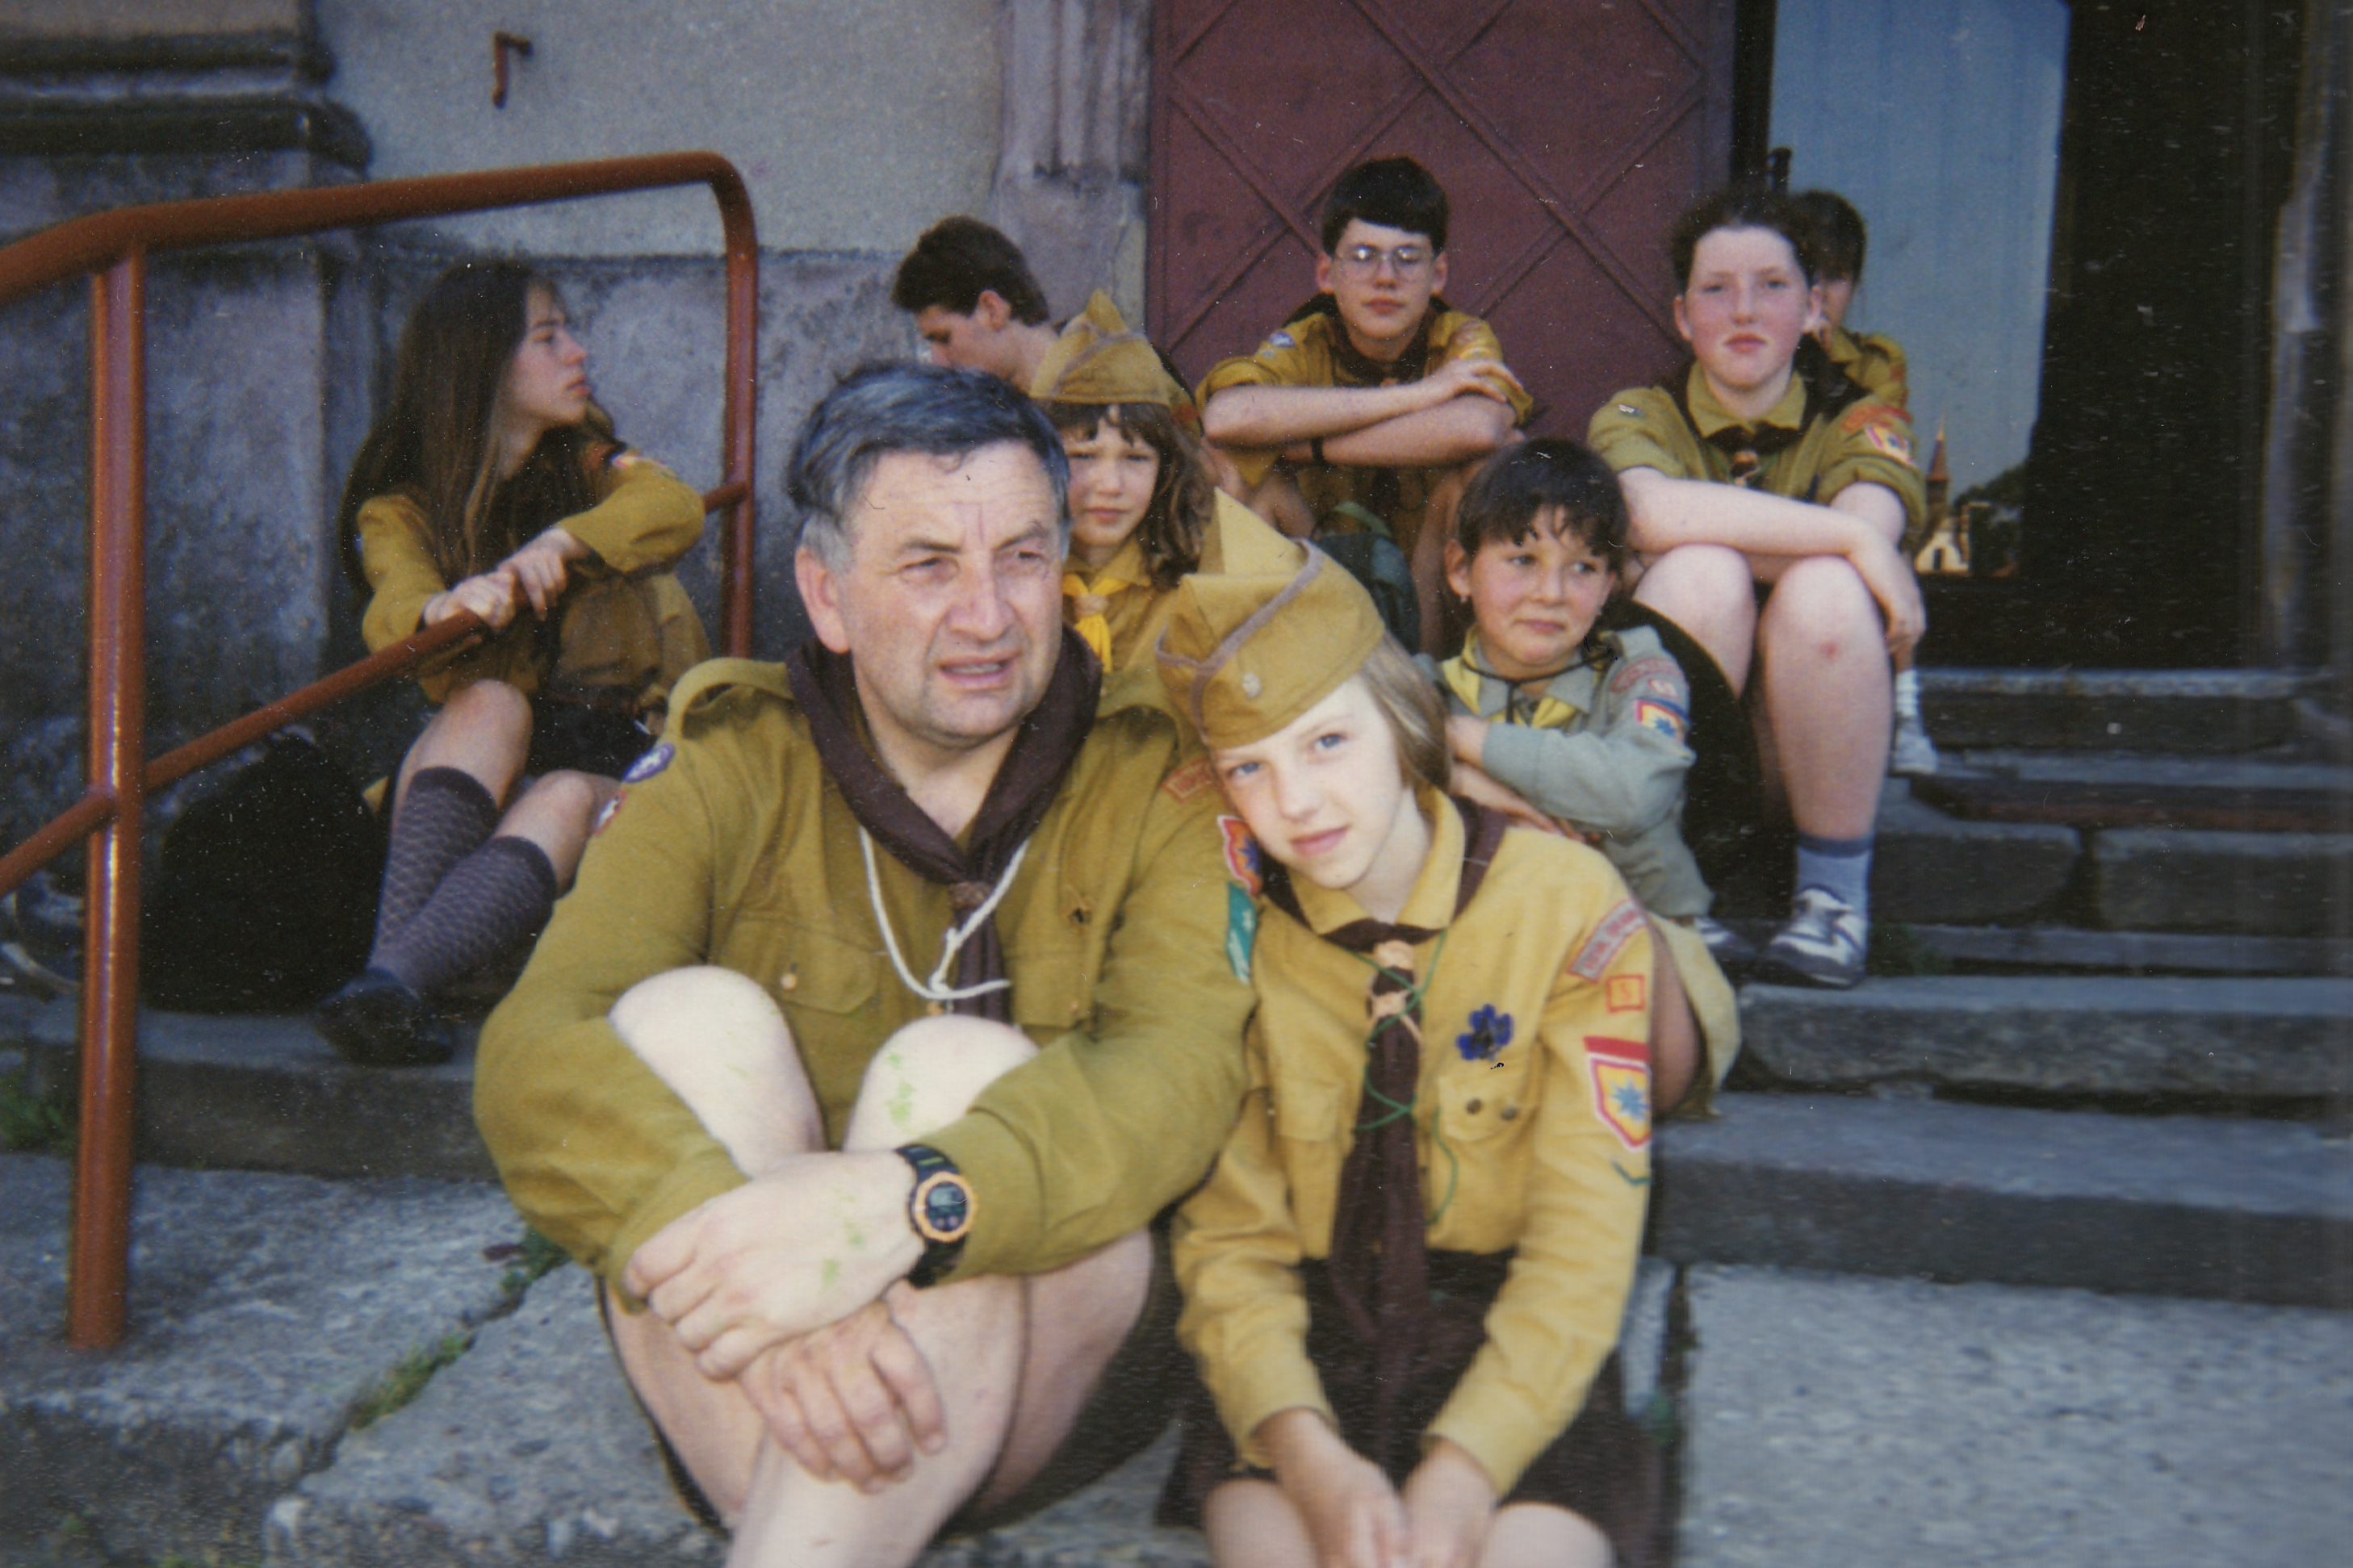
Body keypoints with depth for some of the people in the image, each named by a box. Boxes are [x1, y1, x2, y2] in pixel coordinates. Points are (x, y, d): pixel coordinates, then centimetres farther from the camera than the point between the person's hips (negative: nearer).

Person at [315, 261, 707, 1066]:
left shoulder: (585, 461, 9)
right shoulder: (401, 510, 3)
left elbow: (676, 508, -14)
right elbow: (394, 612, -19)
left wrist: (562, 542, -33)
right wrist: (443, 607, -43)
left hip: (621, 766, 0)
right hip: (488, 772, 0)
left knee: (567, 796, -32)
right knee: (490, 702, -31)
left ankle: (398, 975, -51)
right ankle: (390, 965, -47)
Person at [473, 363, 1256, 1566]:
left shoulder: (1156, 778, -3)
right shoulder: (726, 765, -2)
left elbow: (1184, 1067, -20)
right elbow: (535, 1050, -17)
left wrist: (908, 1204, -39)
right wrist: (722, 1239, -38)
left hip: (1045, 1346, -1)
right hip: (737, 1377, 1)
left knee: (956, 1071, -28)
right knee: (692, 1015, -23)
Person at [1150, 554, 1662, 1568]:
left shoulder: (1567, 903, -6)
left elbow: (1586, 1232, -8)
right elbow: (1228, 1237, -2)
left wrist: (1465, 1466, -21)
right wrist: (1306, 1451, -20)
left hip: (1516, 1351, 0)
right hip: (1306, 1339, 1)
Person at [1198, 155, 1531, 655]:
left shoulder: (1464, 341, -11)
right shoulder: (1304, 345, -11)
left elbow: (1477, 429, -37)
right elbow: (1225, 416, -36)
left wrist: (1301, 447, -31)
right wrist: (1413, 395, -33)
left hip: (1437, 579, 0)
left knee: (1498, 459, -26)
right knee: (1241, 466, -22)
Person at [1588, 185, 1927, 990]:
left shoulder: (1860, 423, 3)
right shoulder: (1637, 416, 0)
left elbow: (1876, 524, -22)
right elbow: (1648, 510, -26)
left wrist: (1699, 524, -19)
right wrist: (1853, 540, -27)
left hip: (1809, 749, 1)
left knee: (1825, 588, -28)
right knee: (1702, 570, -28)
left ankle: (1834, 892, -14)